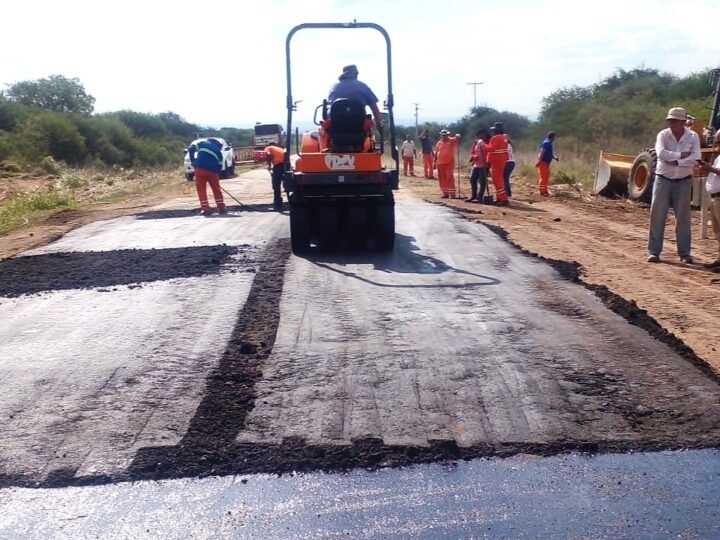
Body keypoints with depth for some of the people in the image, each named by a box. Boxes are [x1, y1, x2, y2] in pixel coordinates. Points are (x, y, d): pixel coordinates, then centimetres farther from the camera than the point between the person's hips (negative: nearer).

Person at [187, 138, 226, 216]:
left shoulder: (203, 143, 16)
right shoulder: (218, 152, 20)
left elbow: (191, 148, 4)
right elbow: (219, 166, 17)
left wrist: (193, 161, 11)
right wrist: (218, 176, 24)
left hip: (200, 169, -2)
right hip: (212, 171, 2)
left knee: (201, 189, 2)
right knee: (216, 189, 15)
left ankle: (206, 209, -4)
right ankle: (221, 208, 19)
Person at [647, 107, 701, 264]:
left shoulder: (693, 136, -4)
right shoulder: (663, 135, -5)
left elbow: (695, 159, -16)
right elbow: (661, 153, -22)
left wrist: (675, 162, -22)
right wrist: (681, 155, -19)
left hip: (683, 181, 1)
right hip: (663, 179, 0)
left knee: (683, 217, 4)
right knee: (657, 215, -3)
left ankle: (685, 253, 11)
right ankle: (653, 251, 3)